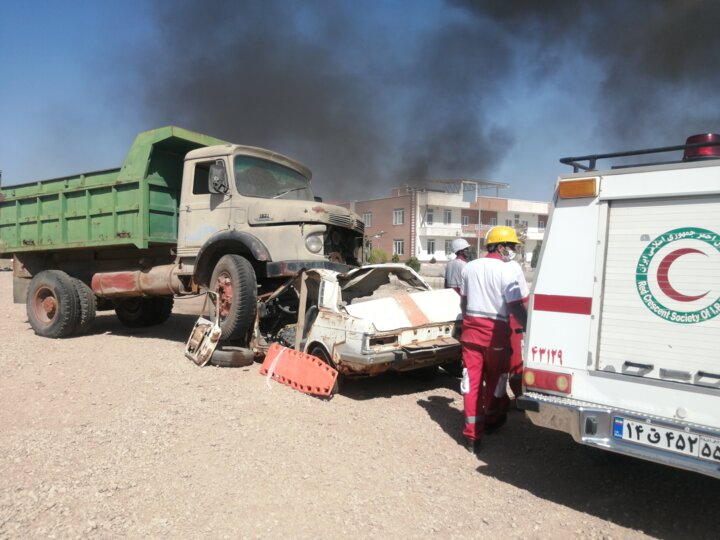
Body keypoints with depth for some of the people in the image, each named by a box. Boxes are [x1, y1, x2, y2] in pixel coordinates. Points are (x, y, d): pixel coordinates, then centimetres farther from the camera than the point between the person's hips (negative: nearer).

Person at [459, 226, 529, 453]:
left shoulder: (470, 267, 9)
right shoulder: (510, 269, -12)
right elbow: (516, 306, -16)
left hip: (471, 328, 5)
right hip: (495, 330, -5)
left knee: (472, 379, 7)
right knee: (495, 378, 16)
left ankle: (472, 434, 9)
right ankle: (491, 419, 38)